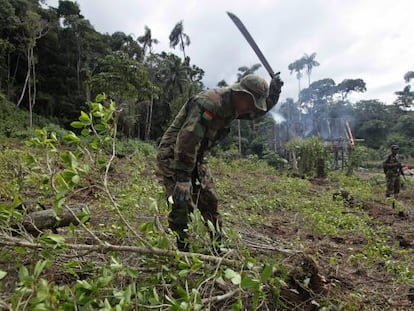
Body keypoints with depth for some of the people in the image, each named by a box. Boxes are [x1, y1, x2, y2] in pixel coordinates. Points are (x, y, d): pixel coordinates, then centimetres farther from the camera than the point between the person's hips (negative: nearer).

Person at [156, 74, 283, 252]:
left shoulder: (232, 105, 2)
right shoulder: (209, 103, -27)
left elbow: (257, 111, 21)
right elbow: (187, 141, -33)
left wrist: (273, 93, 2)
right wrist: (182, 180, -33)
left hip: (196, 159, 9)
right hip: (173, 156, -8)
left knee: (210, 202, 9)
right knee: (182, 205, -16)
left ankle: (219, 248, 23)